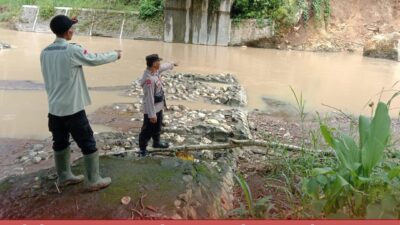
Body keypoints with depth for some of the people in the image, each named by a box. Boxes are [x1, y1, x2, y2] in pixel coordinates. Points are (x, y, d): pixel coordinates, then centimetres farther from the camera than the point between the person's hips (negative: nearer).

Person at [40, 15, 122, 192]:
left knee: (60, 143, 18)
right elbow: (96, 59, -6)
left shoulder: (45, 52, 6)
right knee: (88, 144, 5)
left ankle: (64, 177, 32)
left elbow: (49, 78, 14)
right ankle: (93, 181, 13)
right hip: (72, 108, -7)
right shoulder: (72, 50, -16)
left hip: (54, 108, 8)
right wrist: (115, 54, 9)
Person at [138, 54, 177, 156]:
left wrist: (171, 65, 41)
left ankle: (156, 142, 49)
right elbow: (149, 98, -30)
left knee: (158, 126, 28)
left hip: (159, 106, 10)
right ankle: (142, 149, 19)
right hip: (151, 109, -10)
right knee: (148, 130, 4)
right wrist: (152, 114, -26)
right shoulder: (149, 79, -33)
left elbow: (163, 67, 23)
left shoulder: (155, 70, -3)